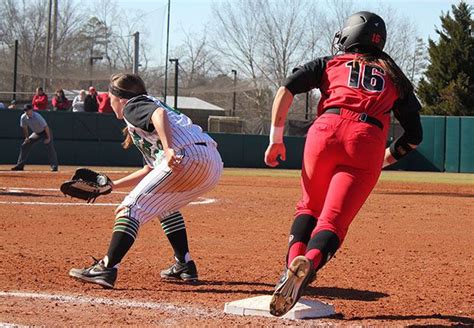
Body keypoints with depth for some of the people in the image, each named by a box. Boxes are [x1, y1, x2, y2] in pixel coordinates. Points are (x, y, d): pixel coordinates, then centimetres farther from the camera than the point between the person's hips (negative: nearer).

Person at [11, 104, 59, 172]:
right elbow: (25, 128, 5)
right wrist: (27, 137, 1)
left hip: (45, 132, -6)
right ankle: (20, 165, 7)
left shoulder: (37, 117, -32)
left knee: (50, 147, -21)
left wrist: (48, 138, -26)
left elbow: (46, 127, -27)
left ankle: (54, 166, -22)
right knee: (24, 145, 2)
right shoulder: (23, 117, -14)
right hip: (36, 133, 6)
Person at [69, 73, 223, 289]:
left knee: (133, 207, -6)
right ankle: (184, 267, 27)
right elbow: (151, 170, 37)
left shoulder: (133, 106, 9)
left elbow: (159, 113, -16)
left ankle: (106, 269, -18)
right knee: (165, 205, 31)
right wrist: (113, 185, 40)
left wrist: (168, 149, -29)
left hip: (187, 157, -9)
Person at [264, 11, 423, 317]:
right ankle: (309, 262, -36)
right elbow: (414, 136, 24)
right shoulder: (394, 77, 29)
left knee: (309, 207, 21)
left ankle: (295, 258, -6)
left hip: (327, 132, 0)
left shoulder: (331, 63, 24)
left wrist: (276, 137, 10)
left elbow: (286, 89, 8)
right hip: (369, 145, 0)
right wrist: (385, 158, 37)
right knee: (333, 221, -4)